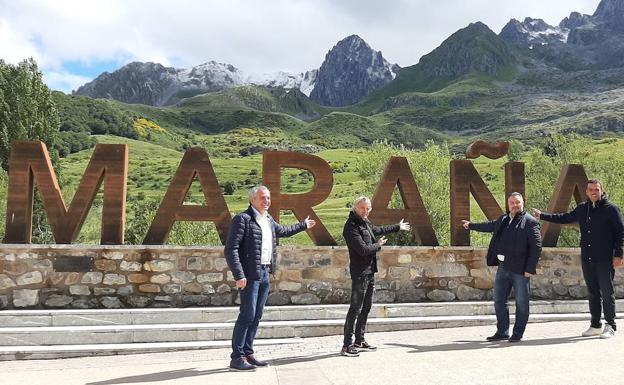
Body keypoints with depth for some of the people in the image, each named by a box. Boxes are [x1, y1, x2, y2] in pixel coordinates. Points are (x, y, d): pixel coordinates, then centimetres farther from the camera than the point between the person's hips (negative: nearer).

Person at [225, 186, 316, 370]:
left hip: (265, 274, 8)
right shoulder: (243, 219, -10)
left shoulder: (269, 220, 15)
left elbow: (283, 231, 37)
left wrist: (303, 225, 45)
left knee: (256, 316, 12)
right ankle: (237, 357, 1)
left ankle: (248, 354, 21)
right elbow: (231, 249, -15)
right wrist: (239, 275, -21)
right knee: (247, 315, -8)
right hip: (250, 275, -8)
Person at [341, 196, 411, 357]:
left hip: (369, 271, 10)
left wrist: (398, 227, 44)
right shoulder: (351, 226, -17)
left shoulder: (365, 222, 13)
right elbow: (363, 250, -23)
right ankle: (347, 346, -4)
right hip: (360, 272, -10)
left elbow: (379, 230, 33)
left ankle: (359, 341, 24)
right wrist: (378, 245, -5)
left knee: (366, 307, 15)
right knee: (355, 309, -9)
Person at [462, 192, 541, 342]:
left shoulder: (530, 222, -6)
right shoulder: (503, 220, 15)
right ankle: (502, 331, 22)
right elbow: (490, 226, 35)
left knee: (521, 303, 3)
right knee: (499, 301, 11)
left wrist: (530, 268, -16)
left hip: (520, 269, -7)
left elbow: (536, 247, -11)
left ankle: (518, 334, 15)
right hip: (503, 267, 7)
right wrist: (471, 225, 48)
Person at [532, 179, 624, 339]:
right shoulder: (582, 209, 11)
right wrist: (542, 215, 17)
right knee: (592, 293, 11)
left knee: (607, 292, 1)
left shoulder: (611, 209, -4)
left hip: (605, 259, -5)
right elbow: (564, 218, 21)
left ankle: (610, 326, 11)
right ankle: (595, 325, 19)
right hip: (587, 259, 5)